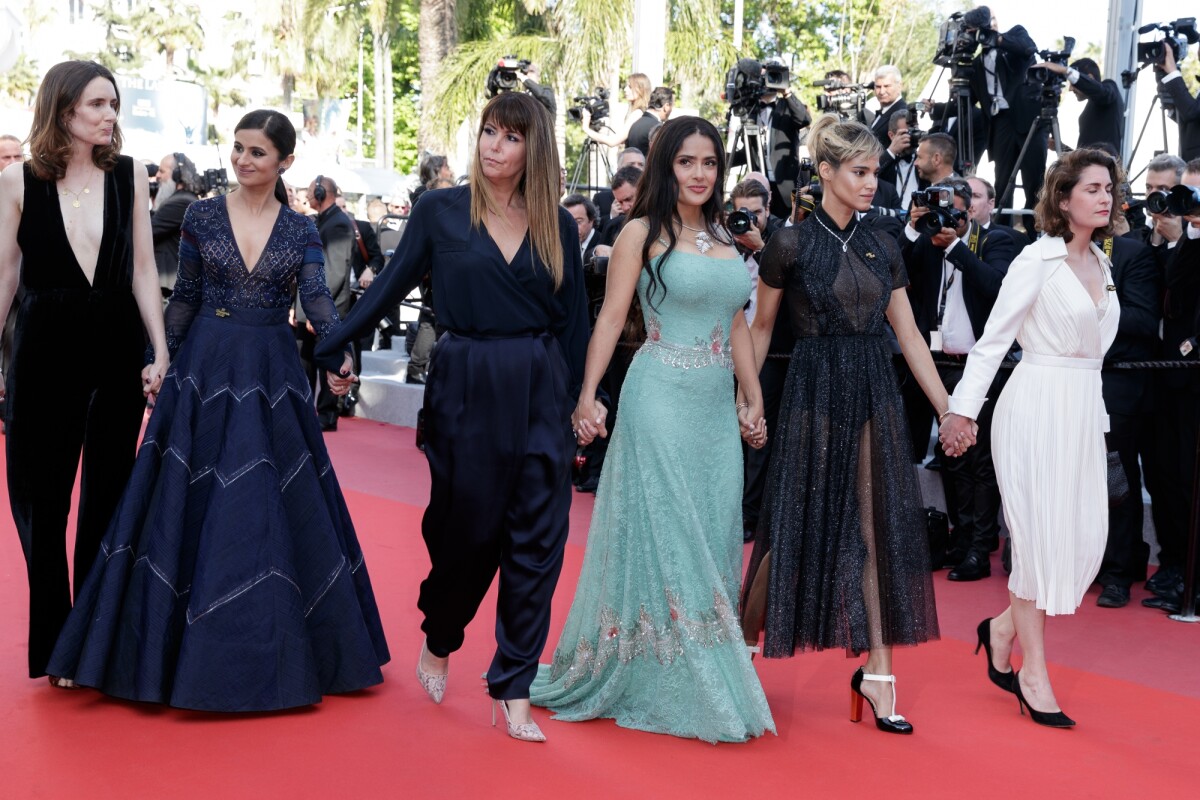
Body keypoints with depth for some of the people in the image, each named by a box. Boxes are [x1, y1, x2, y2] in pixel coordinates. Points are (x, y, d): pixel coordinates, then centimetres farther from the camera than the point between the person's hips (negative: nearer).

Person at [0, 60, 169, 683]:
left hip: (117, 345, 2)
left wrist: (161, 351, -2)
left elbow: (143, 268, 2)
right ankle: (55, 642, 17)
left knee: (108, 493, 9)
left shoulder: (129, 175, 2)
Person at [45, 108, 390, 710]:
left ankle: (271, 651, 15)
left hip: (272, 375, 0)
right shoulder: (203, 216, 4)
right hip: (205, 367, 0)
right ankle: (184, 643, 13)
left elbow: (317, 297, -10)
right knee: (190, 507, 1)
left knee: (273, 509, 2)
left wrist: (338, 355, -27)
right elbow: (184, 298, 8)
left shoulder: (300, 230, 3)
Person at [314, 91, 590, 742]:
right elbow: (389, 289, 3)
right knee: (464, 525, 7)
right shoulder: (440, 211, 1)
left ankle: (513, 690, 11)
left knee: (536, 539, 1)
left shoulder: (557, 225, 6)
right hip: (465, 387, -2)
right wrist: (323, 348, -1)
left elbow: (573, 322, 8)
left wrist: (573, 401, 4)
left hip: (539, 389, 2)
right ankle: (438, 642, 36)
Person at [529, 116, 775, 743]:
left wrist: (753, 401, 14)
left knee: (711, 538, 9)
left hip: (718, 407, 6)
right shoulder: (643, 232, -4)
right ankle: (657, 682, 11)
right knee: (660, 537, 0)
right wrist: (586, 397, -16)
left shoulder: (724, 239, 13)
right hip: (661, 401, -6)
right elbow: (610, 318, -8)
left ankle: (707, 680, 19)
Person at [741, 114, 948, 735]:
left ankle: (876, 671, 7)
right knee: (798, 525, 2)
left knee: (879, 528, 2)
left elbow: (909, 335, 11)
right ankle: (740, 639, 24)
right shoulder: (792, 244, -5)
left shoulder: (882, 248, 8)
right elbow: (760, 328, 4)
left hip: (875, 394, 4)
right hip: (816, 394, -4)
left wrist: (947, 408, 8)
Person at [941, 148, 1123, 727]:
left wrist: (1093, 413, 11)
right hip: (1037, 410, -7)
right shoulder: (1038, 259, -8)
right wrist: (962, 409, -14)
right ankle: (1034, 674, 8)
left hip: (1084, 412, 7)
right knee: (1041, 537, -3)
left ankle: (1004, 628, 22)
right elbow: (993, 337, -10)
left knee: (1086, 538, 2)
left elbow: (1092, 344, 15)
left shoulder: (1101, 263, 13)